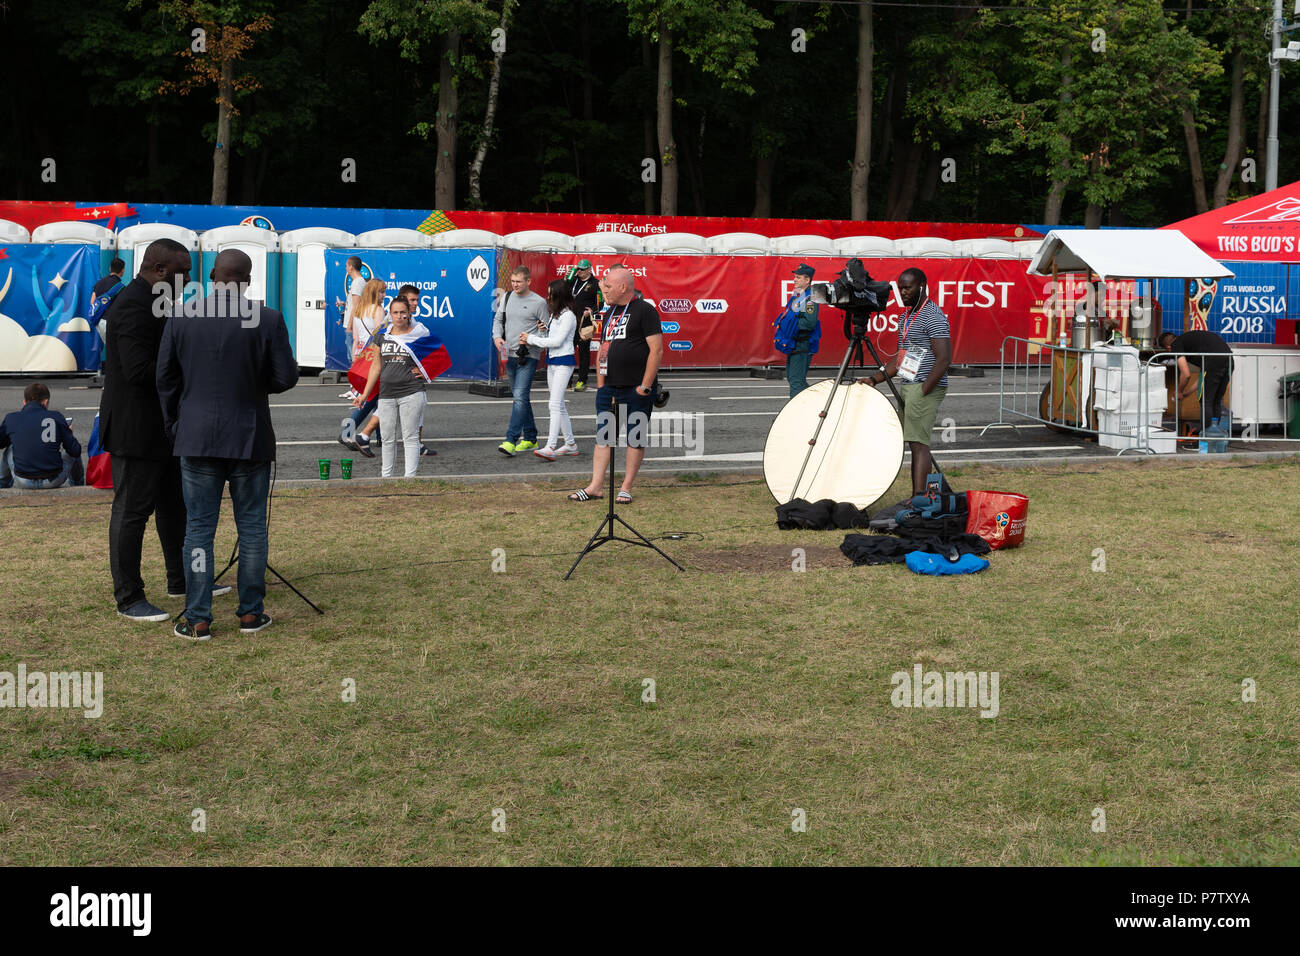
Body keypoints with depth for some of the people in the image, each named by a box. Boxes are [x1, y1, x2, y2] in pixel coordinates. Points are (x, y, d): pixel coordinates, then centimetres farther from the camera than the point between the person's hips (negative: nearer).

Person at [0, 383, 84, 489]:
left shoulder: (11, 418, -3)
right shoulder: (56, 417, -6)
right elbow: (75, 451, -3)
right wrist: (69, 433, 18)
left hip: (23, 483, 2)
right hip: (53, 481, -1)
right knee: (72, 451, 28)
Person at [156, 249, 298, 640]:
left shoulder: (181, 319, -2)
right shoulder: (268, 320, -8)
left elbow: (166, 378, 3)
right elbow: (286, 378, -6)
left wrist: (174, 428, 15)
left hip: (197, 437, 1)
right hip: (250, 439, -1)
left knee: (198, 528, 5)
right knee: (252, 527, 10)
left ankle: (198, 619, 4)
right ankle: (251, 613, 14)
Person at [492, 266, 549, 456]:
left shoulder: (539, 302, -4)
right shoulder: (507, 297, 11)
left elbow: (547, 330, 0)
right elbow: (498, 319, 17)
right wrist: (497, 337, -2)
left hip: (529, 356, -6)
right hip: (510, 355, 6)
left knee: (520, 397, -16)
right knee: (519, 397, 13)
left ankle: (511, 441, -23)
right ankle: (530, 439, 23)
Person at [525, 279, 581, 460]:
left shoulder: (568, 316, -13)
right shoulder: (555, 314, 16)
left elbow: (557, 341, -18)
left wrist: (531, 339, -11)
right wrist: (528, 339, -1)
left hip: (563, 362, -10)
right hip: (552, 362, 10)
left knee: (555, 404, -16)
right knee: (559, 405, 13)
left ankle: (550, 447, -23)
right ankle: (570, 443, 22)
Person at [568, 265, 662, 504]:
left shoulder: (645, 310, -8)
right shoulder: (609, 313, 16)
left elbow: (656, 350, -13)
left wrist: (645, 386, -15)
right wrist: (600, 384, 11)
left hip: (636, 388, -7)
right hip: (609, 387, 7)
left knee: (635, 439, 2)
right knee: (602, 436, 6)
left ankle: (626, 488, 8)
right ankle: (596, 486, 9)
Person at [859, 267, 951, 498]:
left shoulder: (933, 316, -12)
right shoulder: (905, 316, 17)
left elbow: (944, 359, -19)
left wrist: (923, 391, -20)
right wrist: (874, 379, 13)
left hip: (927, 387, -9)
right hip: (907, 386, 9)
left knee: (918, 442, -14)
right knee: (914, 443, 7)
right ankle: (916, 499, 9)